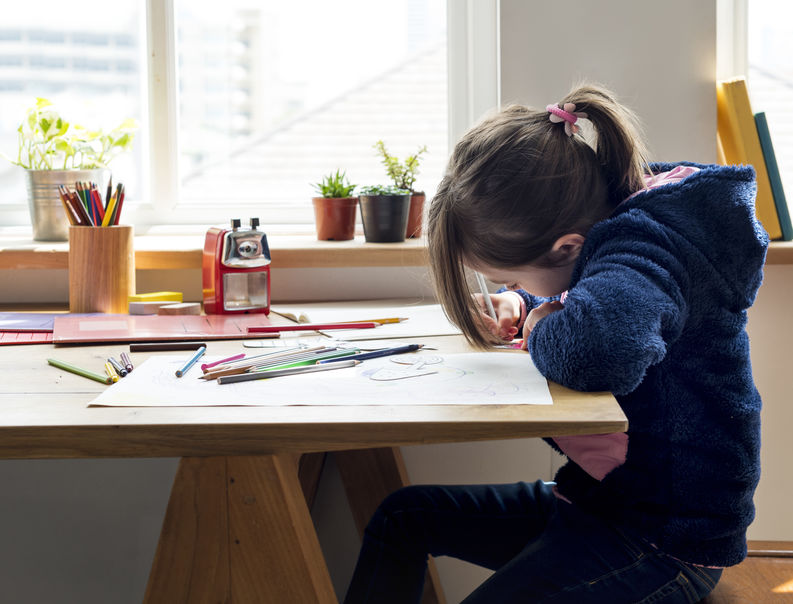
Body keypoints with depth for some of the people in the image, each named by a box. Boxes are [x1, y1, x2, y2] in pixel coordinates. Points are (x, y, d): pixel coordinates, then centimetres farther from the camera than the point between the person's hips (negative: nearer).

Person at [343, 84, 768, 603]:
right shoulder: (614, 227, 5)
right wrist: (519, 305, 4)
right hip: (596, 499, 11)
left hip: (667, 541, -11)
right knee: (404, 517, 13)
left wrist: (544, 332, -23)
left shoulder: (649, 245, -23)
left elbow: (600, 345, -47)